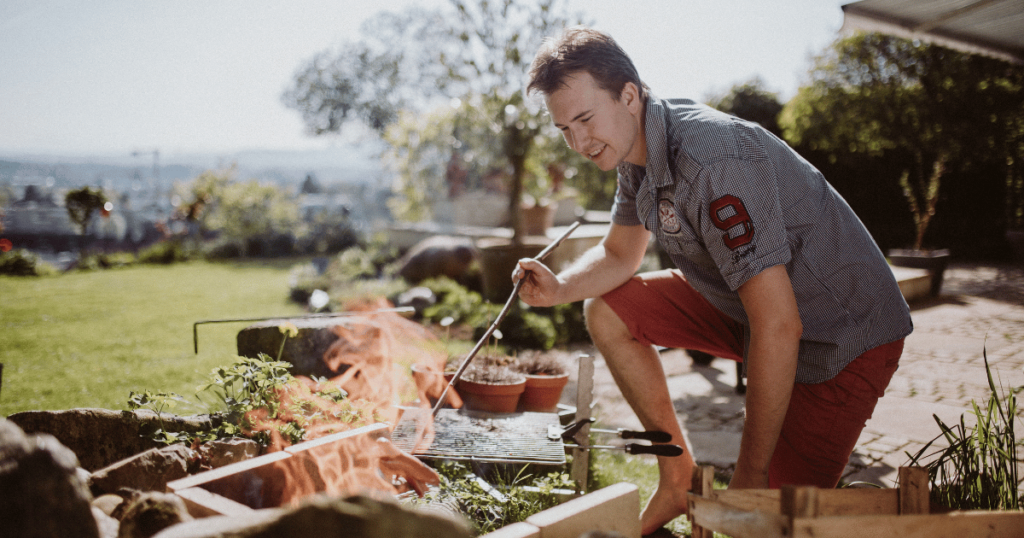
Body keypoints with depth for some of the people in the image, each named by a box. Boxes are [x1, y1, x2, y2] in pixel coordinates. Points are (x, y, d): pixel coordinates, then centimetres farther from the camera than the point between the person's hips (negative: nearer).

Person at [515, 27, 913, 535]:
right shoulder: (635, 149, -3)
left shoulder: (713, 160, -32)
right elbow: (619, 254, 12)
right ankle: (678, 479, 13)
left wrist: (750, 472, -27)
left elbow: (779, 326, -34)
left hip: (843, 334, -8)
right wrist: (560, 288, -11)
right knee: (606, 312, 3)